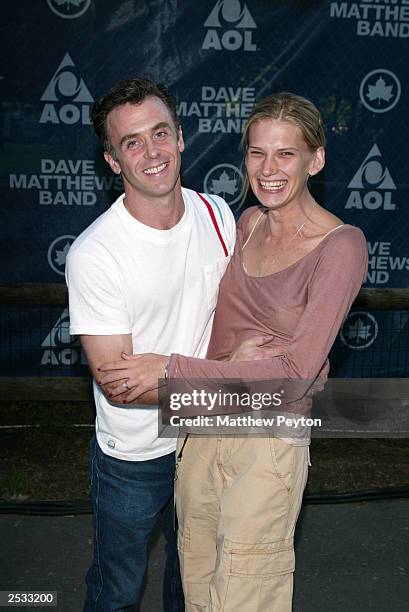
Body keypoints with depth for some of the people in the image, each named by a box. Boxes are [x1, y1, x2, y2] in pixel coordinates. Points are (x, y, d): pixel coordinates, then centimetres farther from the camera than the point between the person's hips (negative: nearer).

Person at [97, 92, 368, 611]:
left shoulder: (340, 246, -17)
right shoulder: (248, 223, 3)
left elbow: (294, 373, -22)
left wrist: (172, 368, -24)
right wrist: (238, 353, -5)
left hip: (269, 440, -6)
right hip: (204, 425, 6)